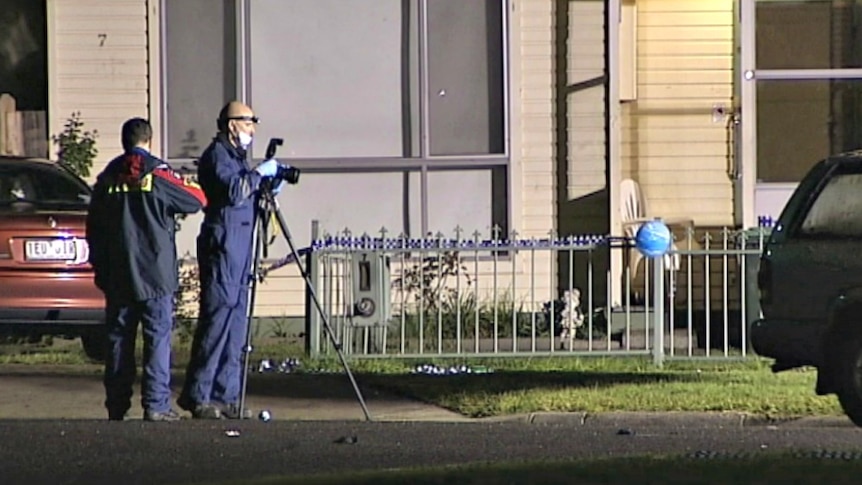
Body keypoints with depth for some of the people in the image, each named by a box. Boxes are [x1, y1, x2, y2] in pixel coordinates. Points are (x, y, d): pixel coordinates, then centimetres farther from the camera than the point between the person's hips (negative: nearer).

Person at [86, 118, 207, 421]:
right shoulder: (157, 174, -7)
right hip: (155, 274, -4)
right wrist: (193, 188, 23)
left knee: (119, 339, 8)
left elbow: (93, 228, 12)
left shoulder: (108, 178, 6)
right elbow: (196, 200, 0)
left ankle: (117, 406, 10)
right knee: (158, 338, -3)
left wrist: (100, 269, 21)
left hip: (117, 277, 4)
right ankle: (156, 405, -9)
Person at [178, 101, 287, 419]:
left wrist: (270, 187, 8)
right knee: (217, 318, -11)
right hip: (221, 247, -10)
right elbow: (233, 192, -22)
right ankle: (197, 395, -10)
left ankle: (225, 396, 8)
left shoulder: (235, 156, 22)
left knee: (236, 322, 7)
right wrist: (259, 174, -14)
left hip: (239, 250, 10)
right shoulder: (216, 155, -8)